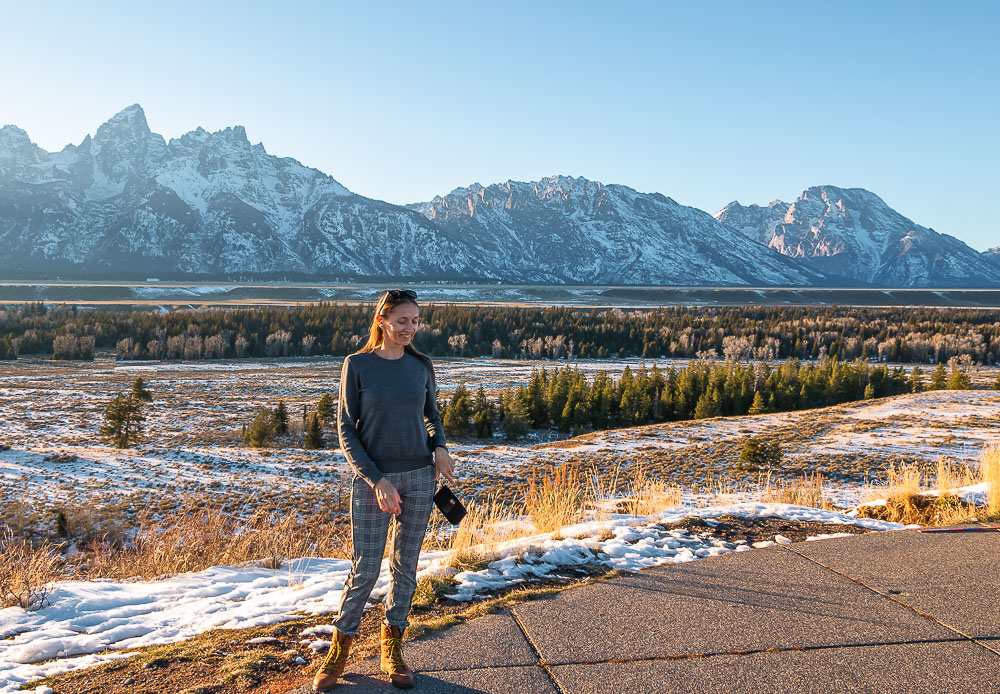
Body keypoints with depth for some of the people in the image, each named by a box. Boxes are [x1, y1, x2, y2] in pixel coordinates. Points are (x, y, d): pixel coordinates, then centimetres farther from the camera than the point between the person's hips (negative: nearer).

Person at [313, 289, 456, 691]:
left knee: (405, 567, 11)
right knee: (364, 571, 0)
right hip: (373, 480, -3)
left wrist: (440, 447, -3)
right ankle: (339, 650, 20)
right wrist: (376, 480, -14)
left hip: (419, 477, 3)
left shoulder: (420, 366, 3)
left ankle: (392, 650, 26)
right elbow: (346, 430, -6)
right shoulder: (357, 365, -6)